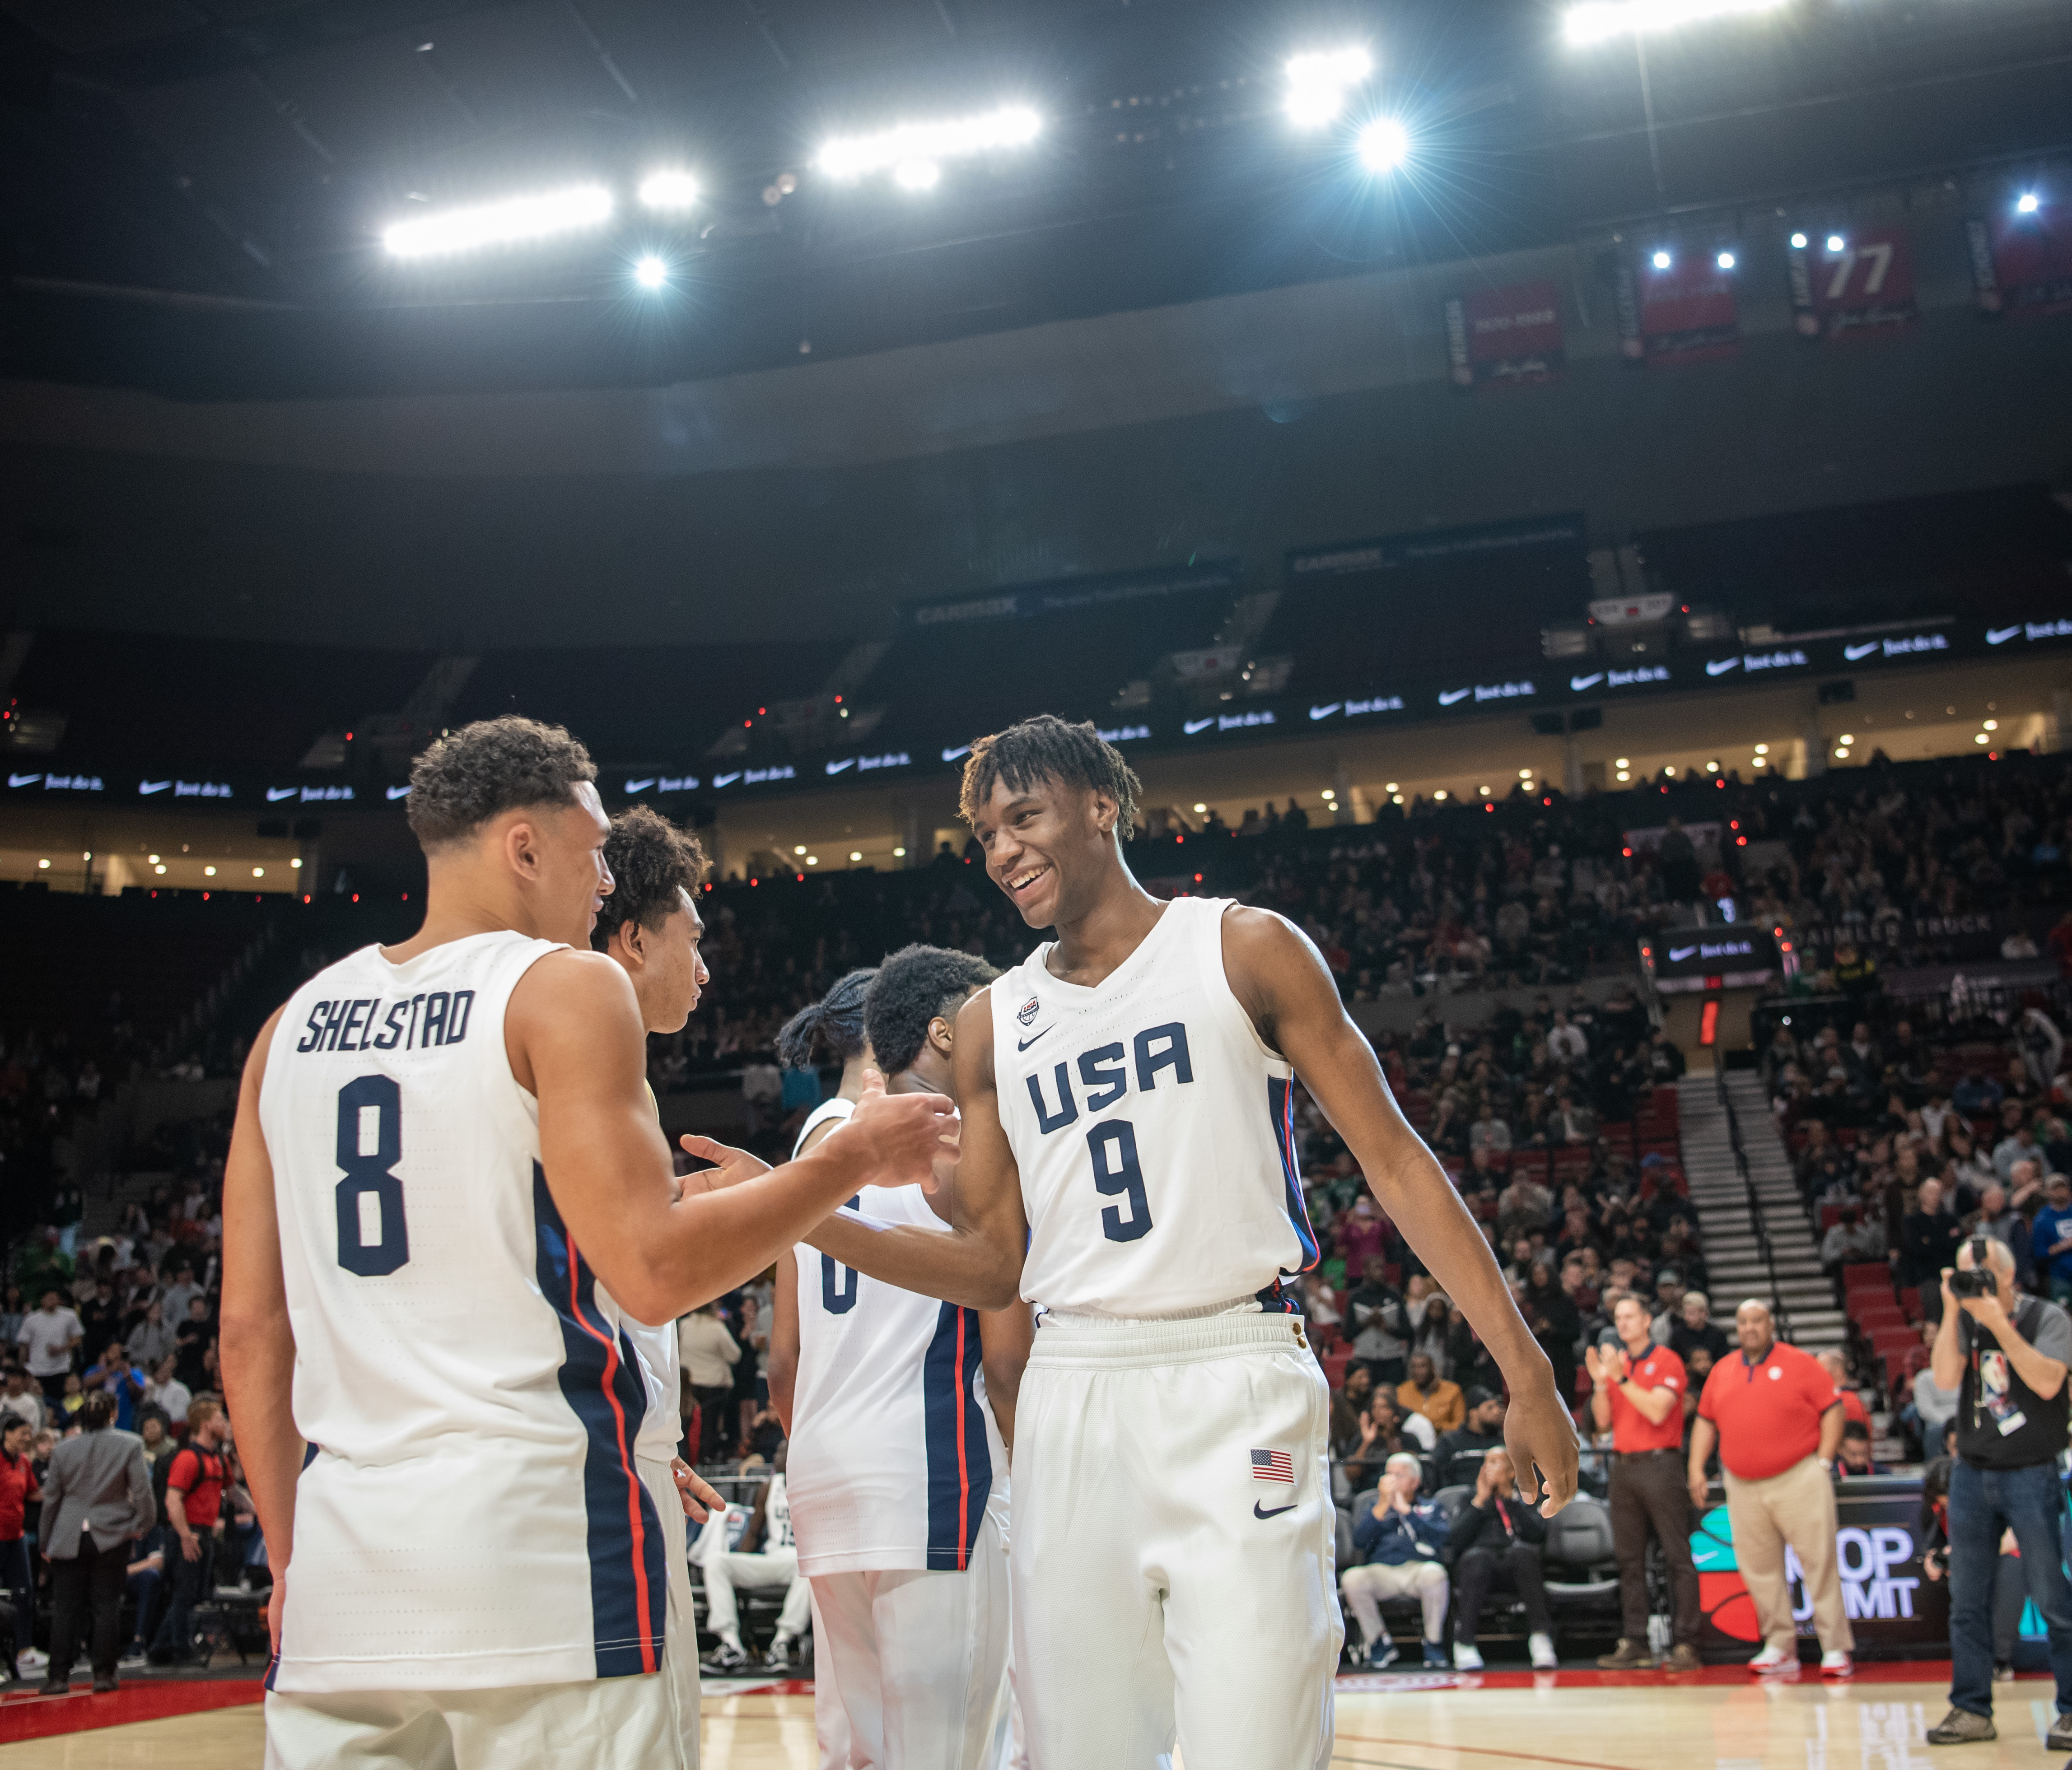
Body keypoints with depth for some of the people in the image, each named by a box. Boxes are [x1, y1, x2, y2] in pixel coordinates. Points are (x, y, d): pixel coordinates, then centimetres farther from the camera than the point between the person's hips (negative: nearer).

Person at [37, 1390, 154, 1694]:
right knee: (107, 1606, 5)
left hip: (68, 1539, 2)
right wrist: (143, 1524, 9)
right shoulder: (129, 1446, -5)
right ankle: (103, 1673, 4)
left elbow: (51, 1498, 7)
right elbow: (142, 1490, -6)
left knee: (66, 1608, 6)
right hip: (111, 1535, -2)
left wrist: (45, 1542, 15)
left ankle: (59, 1676, 4)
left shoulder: (63, 1450, 3)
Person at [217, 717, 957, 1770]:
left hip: (342, 1548, 6)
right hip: (538, 1535, -6)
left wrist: (290, 1553, 20)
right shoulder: (563, 985, -4)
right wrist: (856, 1158, -1)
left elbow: (250, 1330, 12)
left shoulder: (296, 1022, 13)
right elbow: (654, 1275, -13)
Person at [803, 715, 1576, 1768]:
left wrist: (1525, 1375, -5)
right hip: (1072, 1396, 4)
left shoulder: (1243, 950, 3)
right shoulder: (991, 1026, 14)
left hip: (1234, 1381, -4)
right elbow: (996, 1264, 14)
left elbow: (1393, 1162, 1)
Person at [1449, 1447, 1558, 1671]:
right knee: (1475, 1557, -37)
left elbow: (1538, 1534, 0)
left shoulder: (1524, 1497, 22)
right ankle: (1463, 1642, -36)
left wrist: (1511, 1497, -1)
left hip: (1517, 1568, 0)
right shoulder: (1472, 1499, 23)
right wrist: (1480, 1501, 2)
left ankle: (1540, 1636, -36)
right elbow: (1456, 1541, 4)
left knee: (1524, 1552, -35)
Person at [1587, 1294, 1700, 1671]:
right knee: (1630, 1559, 5)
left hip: (1659, 1465, -6)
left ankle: (1686, 1643, -5)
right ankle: (1635, 1643, 8)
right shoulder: (1614, 1363, 15)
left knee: (1677, 1557, -5)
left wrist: (1622, 1378, -18)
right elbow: (1604, 1422, 10)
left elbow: (1657, 1412, -14)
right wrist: (1600, 1383, -4)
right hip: (1624, 1466, 6)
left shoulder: (1667, 1361, -1)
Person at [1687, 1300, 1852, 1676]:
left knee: (1820, 1562, -6)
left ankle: (1836, 1649, -1)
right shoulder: (1722, 1371, 13)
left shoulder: (1801, 1364, 0)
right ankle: (1780, 1647, 16)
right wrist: (1697, 1468, 10)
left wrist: (1823, 1461, -9)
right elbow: (1705, 1420, 18)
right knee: (1759, 1569, 6)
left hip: (1799, 1479, -4)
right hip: (1743, 1486, 4)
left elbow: (1832, 1409, -2)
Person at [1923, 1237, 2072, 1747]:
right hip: (1971, 1473, 4)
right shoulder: (1964, 1320, 6)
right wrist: (1951, 1311, -14)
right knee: (1967, 1602, 6)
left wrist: (1998, 1323, -22)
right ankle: (1972, 1710, 13)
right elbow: (1946, 1378, -9)